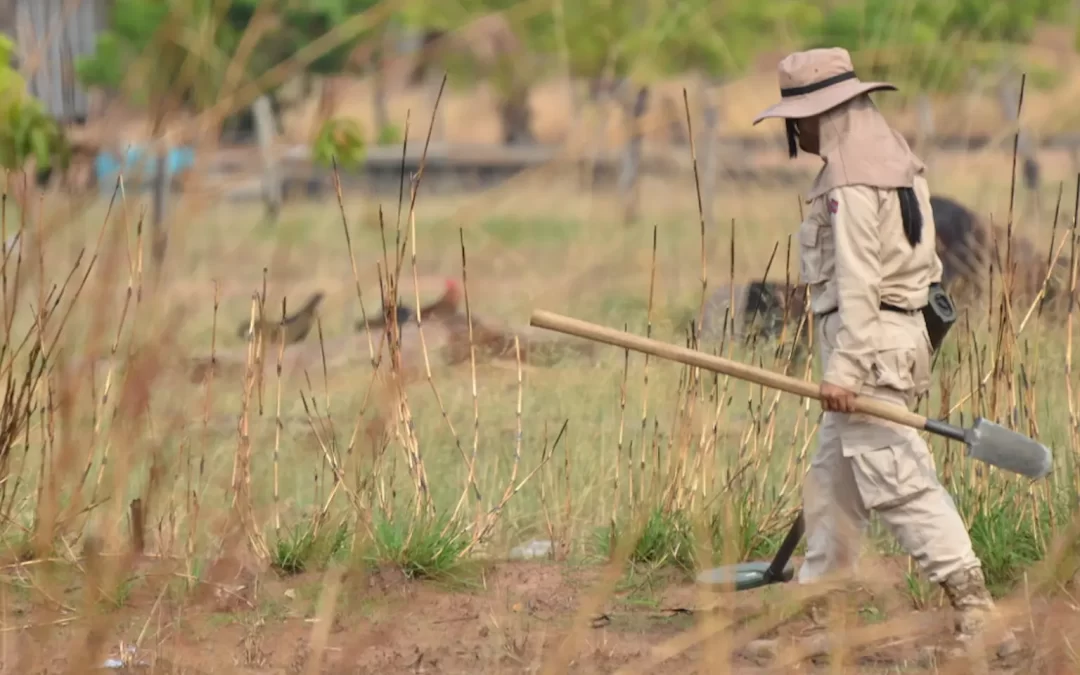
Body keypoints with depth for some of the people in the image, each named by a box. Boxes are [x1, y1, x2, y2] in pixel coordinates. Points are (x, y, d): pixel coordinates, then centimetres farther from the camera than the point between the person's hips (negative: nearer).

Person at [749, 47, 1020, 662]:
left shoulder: (853, 181, -16)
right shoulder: (895, 161, 16)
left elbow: (857, 282, -21)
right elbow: (920, 260, 20)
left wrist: (844, 366, -22)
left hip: (870, 345, -11)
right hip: (899, 333, 11)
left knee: (899, 483, -13)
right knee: (831, 481, 15)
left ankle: (978, 616, -17)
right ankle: (818, 620, 19)